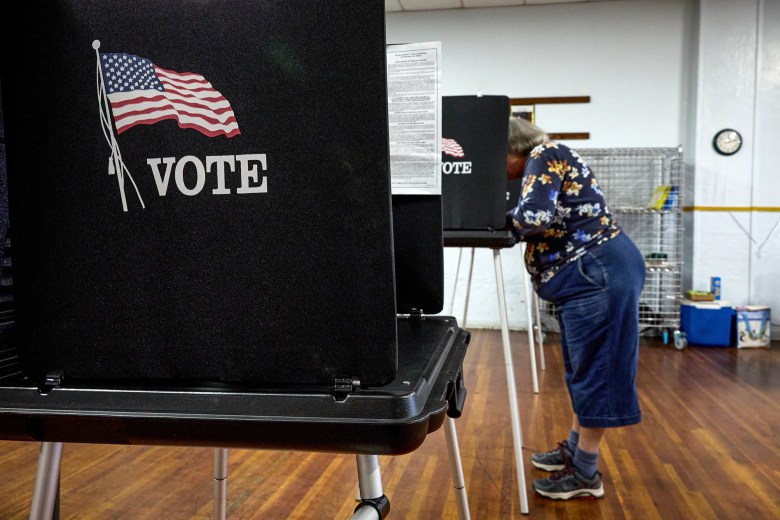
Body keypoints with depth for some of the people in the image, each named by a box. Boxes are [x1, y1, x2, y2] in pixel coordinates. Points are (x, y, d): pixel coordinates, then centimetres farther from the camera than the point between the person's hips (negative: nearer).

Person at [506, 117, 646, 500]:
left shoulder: (544, 157, -11)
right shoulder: (542, 164, 19)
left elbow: (535, 217, -26)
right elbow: (545, 223, 14)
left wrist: (501, 220, -7)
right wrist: (513, 222, -2)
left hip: (597, 274, -11)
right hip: (586, 274, 11)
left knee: (594, 369, -2)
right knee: (583, 368, 18)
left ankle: (586, 474, 8)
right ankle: (574, 449, 32)